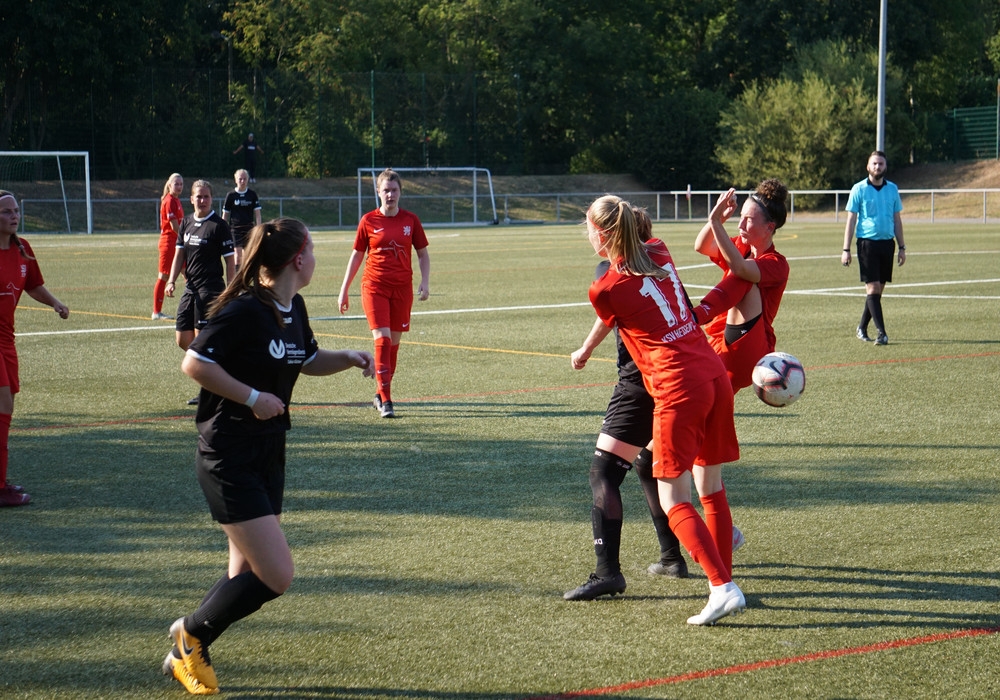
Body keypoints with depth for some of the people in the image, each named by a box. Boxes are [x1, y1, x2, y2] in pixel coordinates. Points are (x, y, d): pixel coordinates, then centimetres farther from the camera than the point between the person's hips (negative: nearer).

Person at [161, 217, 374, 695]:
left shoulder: (294, 310, 8)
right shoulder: (244, 310, -19)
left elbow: (308, 361, 25)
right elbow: (194, 363, -21)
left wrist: (349, 359, 7)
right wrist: (252, 397, -20)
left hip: (268, 454, 9)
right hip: (229, 456, -9)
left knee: (249, 574, 13)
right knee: (275, 576, -12)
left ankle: (187, 652, 29)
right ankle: (192, 634, 8)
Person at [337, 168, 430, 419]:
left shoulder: (410, 220, 3)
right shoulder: (368, 221, -1)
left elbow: (423, 253, 12)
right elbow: (356, 256, 7)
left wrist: (424, 282, -3)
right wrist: (344, 291, 8)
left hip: (402, 288, 2)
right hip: (374, 287, -2)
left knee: (394, 342, 6)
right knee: (382, 338, -13)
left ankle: (381, 395, 21)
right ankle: (385, 400, -11)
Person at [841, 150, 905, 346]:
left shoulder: (892, 189, 9)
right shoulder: (859, 189, -1)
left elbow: (897, 220, 15)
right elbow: (851, 220, 0)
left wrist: (902, 247, 12)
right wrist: (846, 250, -5)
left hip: (887, 243, 4)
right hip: (867, 242, -4)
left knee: (878, 288, 7)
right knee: (873, 287, -9)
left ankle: (862, 327, 21)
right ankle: (881, 332, -12)